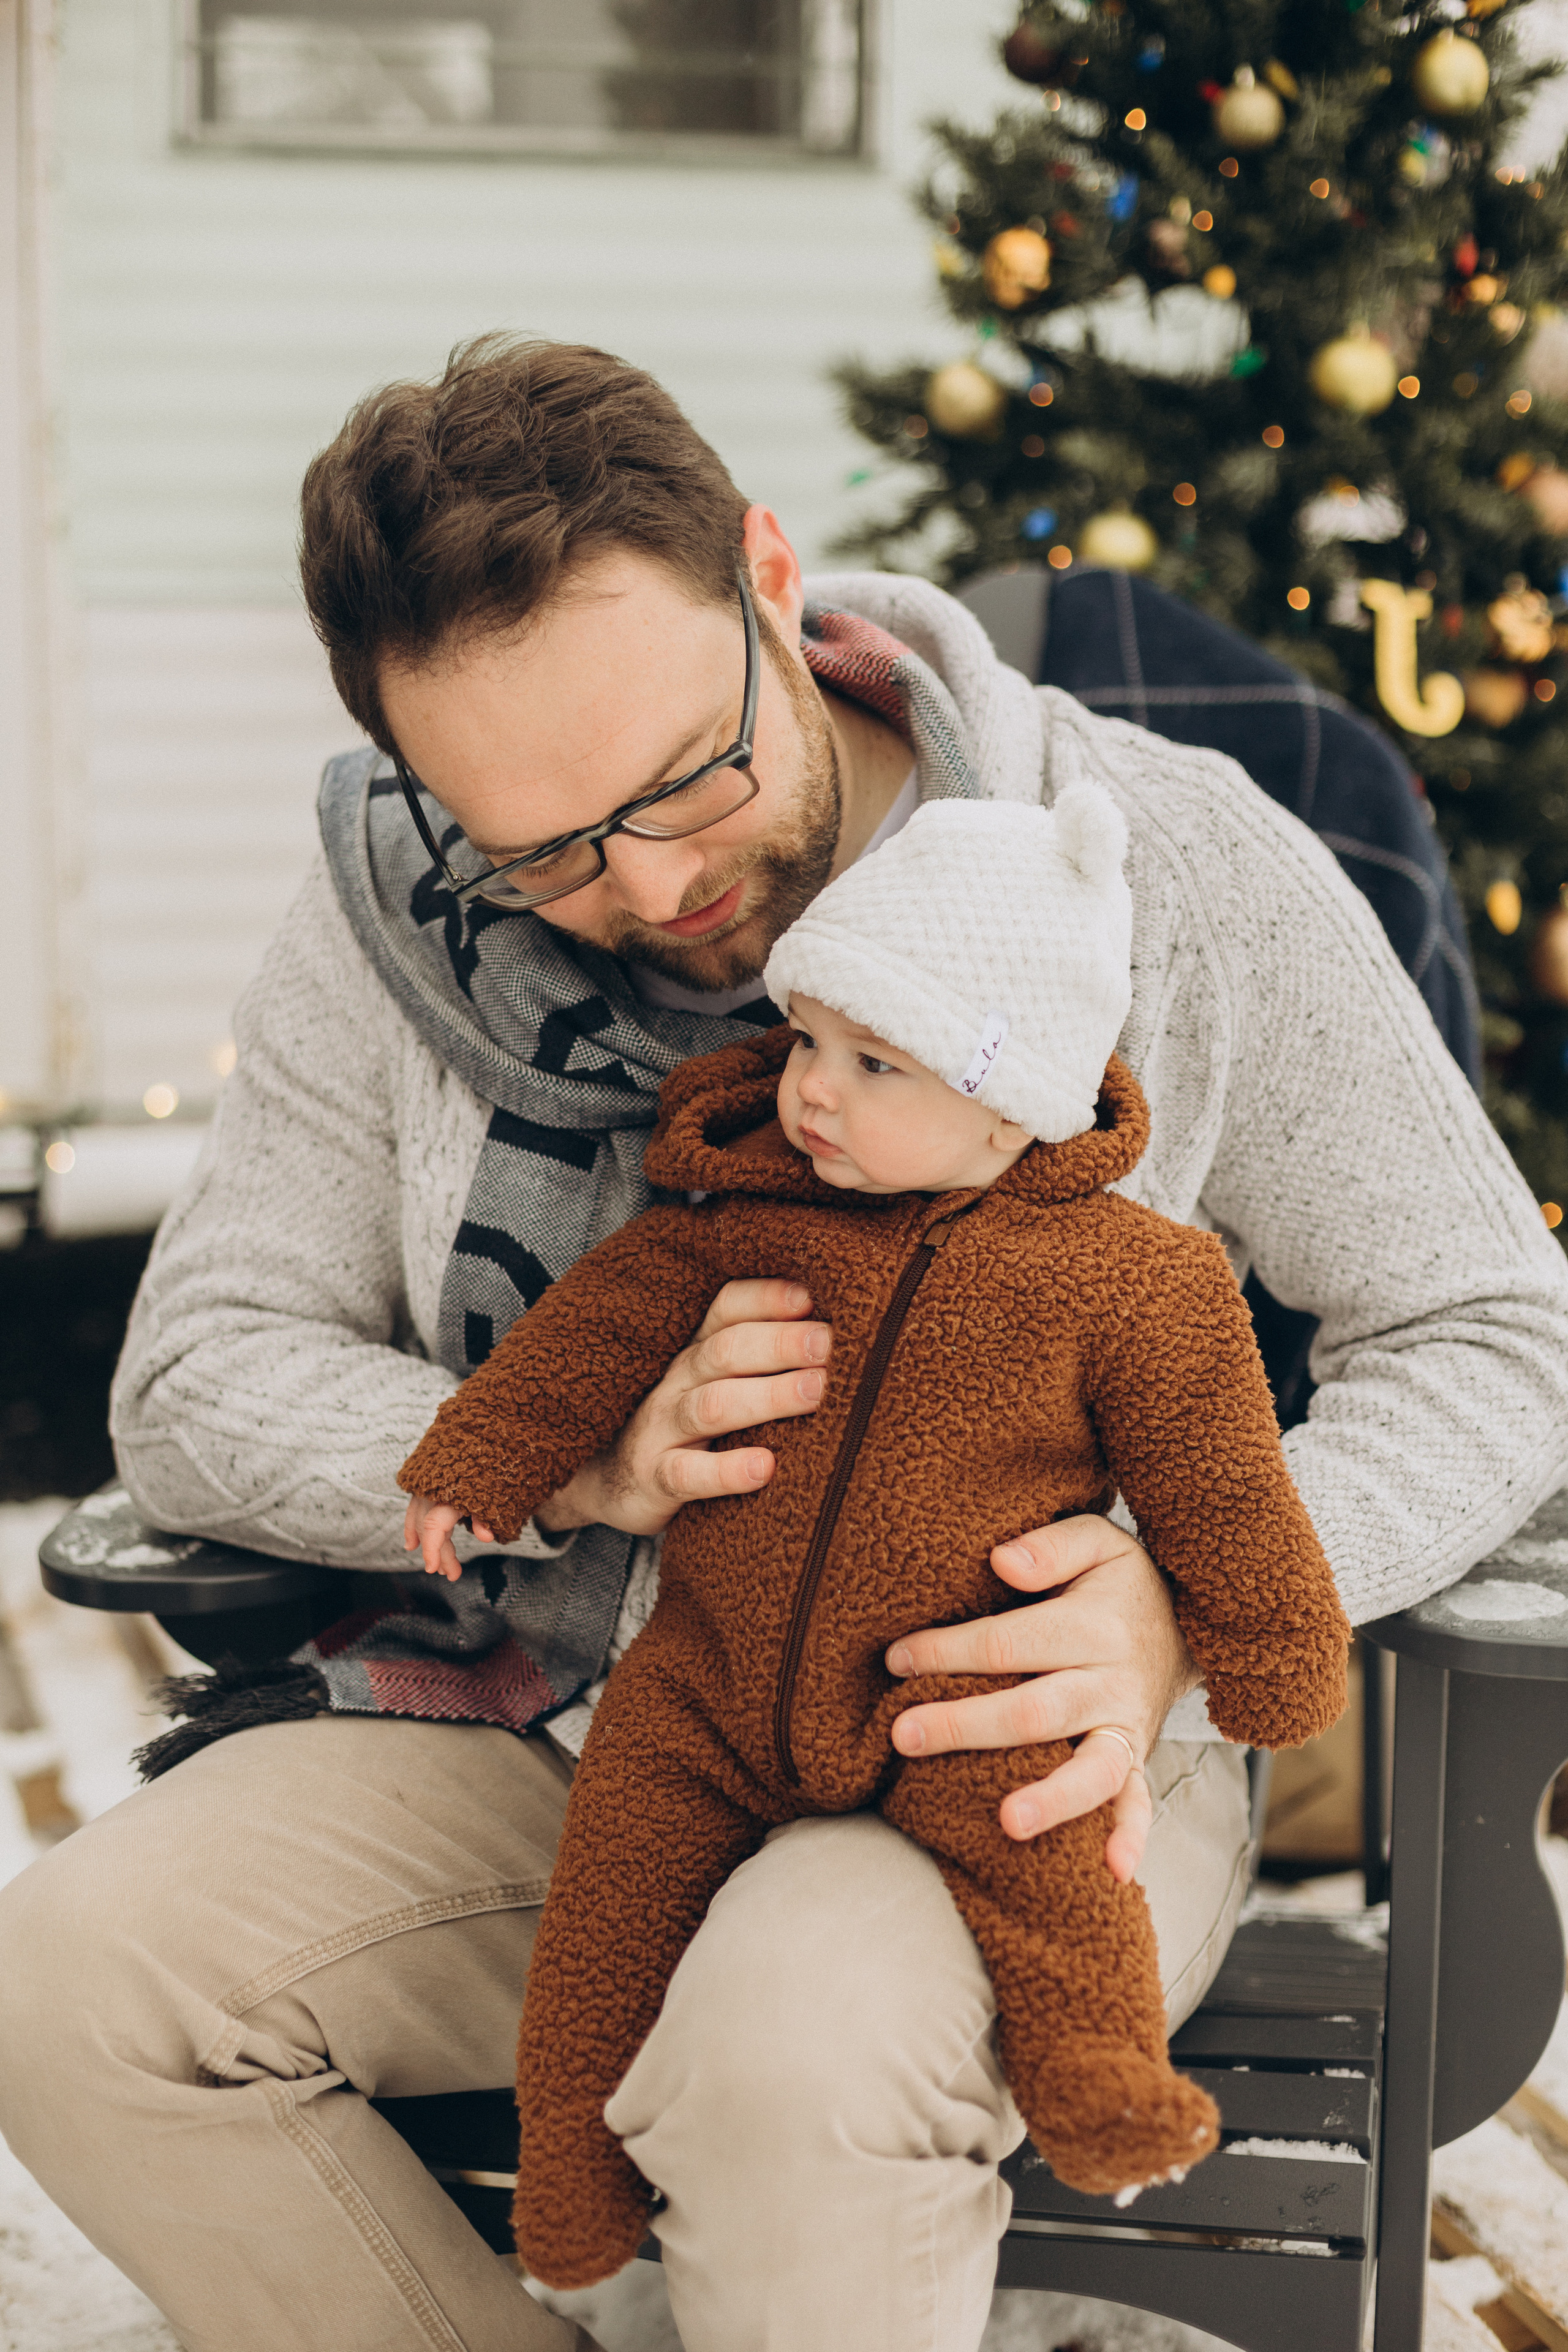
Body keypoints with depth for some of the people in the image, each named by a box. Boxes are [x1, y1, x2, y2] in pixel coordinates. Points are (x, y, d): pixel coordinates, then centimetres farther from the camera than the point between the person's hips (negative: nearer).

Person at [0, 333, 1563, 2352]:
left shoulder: (1175, 870, -10)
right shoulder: (400, 922, -3)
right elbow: (191, 1387, 0)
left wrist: (1193, 1601, -24)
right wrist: (573, 1456, -19)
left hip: (1015, 1752, -3)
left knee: (796, 2052, -36)